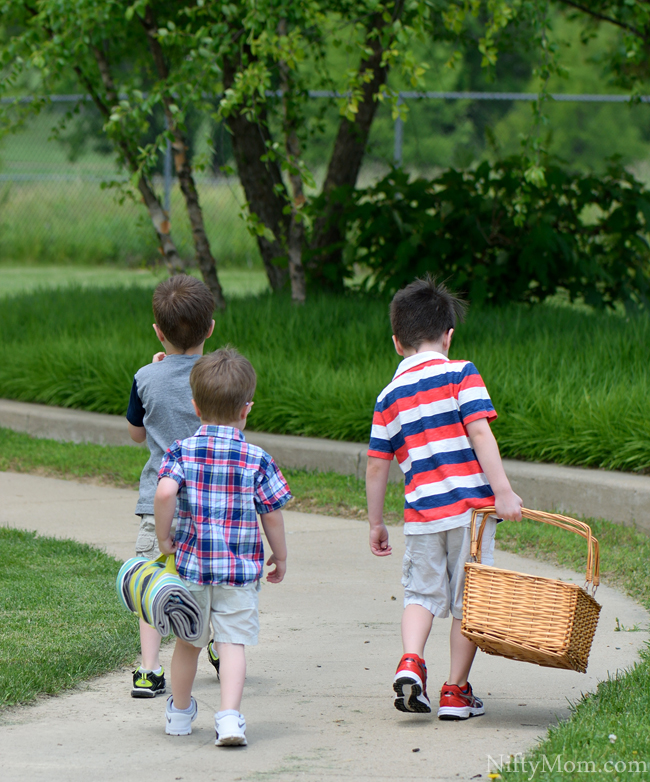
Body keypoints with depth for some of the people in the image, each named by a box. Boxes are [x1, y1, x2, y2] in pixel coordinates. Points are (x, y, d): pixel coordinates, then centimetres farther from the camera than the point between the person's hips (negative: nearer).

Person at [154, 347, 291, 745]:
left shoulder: (183, 451, -3)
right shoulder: (258, 459, -3)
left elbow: (165, 492, -19)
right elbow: (272, 514, -2)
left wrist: (165, 537, -6)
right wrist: (281, 557, 12)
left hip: (192, 563, 1)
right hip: (242, 566, -1)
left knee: (188, 641, 17)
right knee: (233, 641, -3)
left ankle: (180, 712, 33)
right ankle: (230, 716, -19)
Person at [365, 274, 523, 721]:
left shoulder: (390, 396, 9)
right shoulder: (461, 374, -2)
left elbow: (377, 466, 10)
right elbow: (479, 433, -13)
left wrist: (376, 524, 19)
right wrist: (502, 490, -15)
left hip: (422, 512, 3)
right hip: (470, 504, -3)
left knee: (423, 592, 15)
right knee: (467, 599, 7)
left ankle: (411, 661, -10)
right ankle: (456, 691, 10)